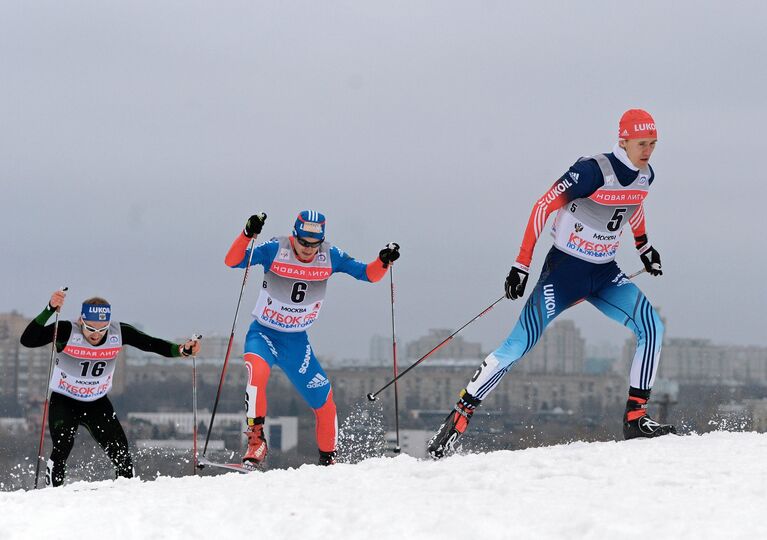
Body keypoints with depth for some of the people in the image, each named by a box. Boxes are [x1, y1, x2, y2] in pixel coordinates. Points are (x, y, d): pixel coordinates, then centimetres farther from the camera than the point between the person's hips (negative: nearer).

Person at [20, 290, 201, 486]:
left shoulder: (119, 333, -17)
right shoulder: (67, 331, -26)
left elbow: (153, 344, -10)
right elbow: (27, 340, -36)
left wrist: (182, 350, -27)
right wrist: (49, 310, -46)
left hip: (97, 402, 3)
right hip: (63, 401, -3)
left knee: (120, 451, -3)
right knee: (62, 448, -23)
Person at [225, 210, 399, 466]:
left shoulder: (329, 256, -7)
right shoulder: (275, 250, -16)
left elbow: (368, 274, -3)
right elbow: (233, 261, -23)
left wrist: (383, 262, -23)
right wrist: (247, 234, -39)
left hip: (297, 341, 3)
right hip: (263, 333, -3)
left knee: (324, 401, 3)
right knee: (257, 371, -35)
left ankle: (328, 459, 24)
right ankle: (256, 440, -27)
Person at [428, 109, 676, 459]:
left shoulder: (645, 176, 0)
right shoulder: (592, 171, -22)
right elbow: (543, 207, -20)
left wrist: (644, 247, 35)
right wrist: (521, 265, -21)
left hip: (605, 273, 6)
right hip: (564, 269, -6)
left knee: (652, 328, -12)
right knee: (520, 344, -12)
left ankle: (635, 418, -7)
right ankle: (459, 416, -4)